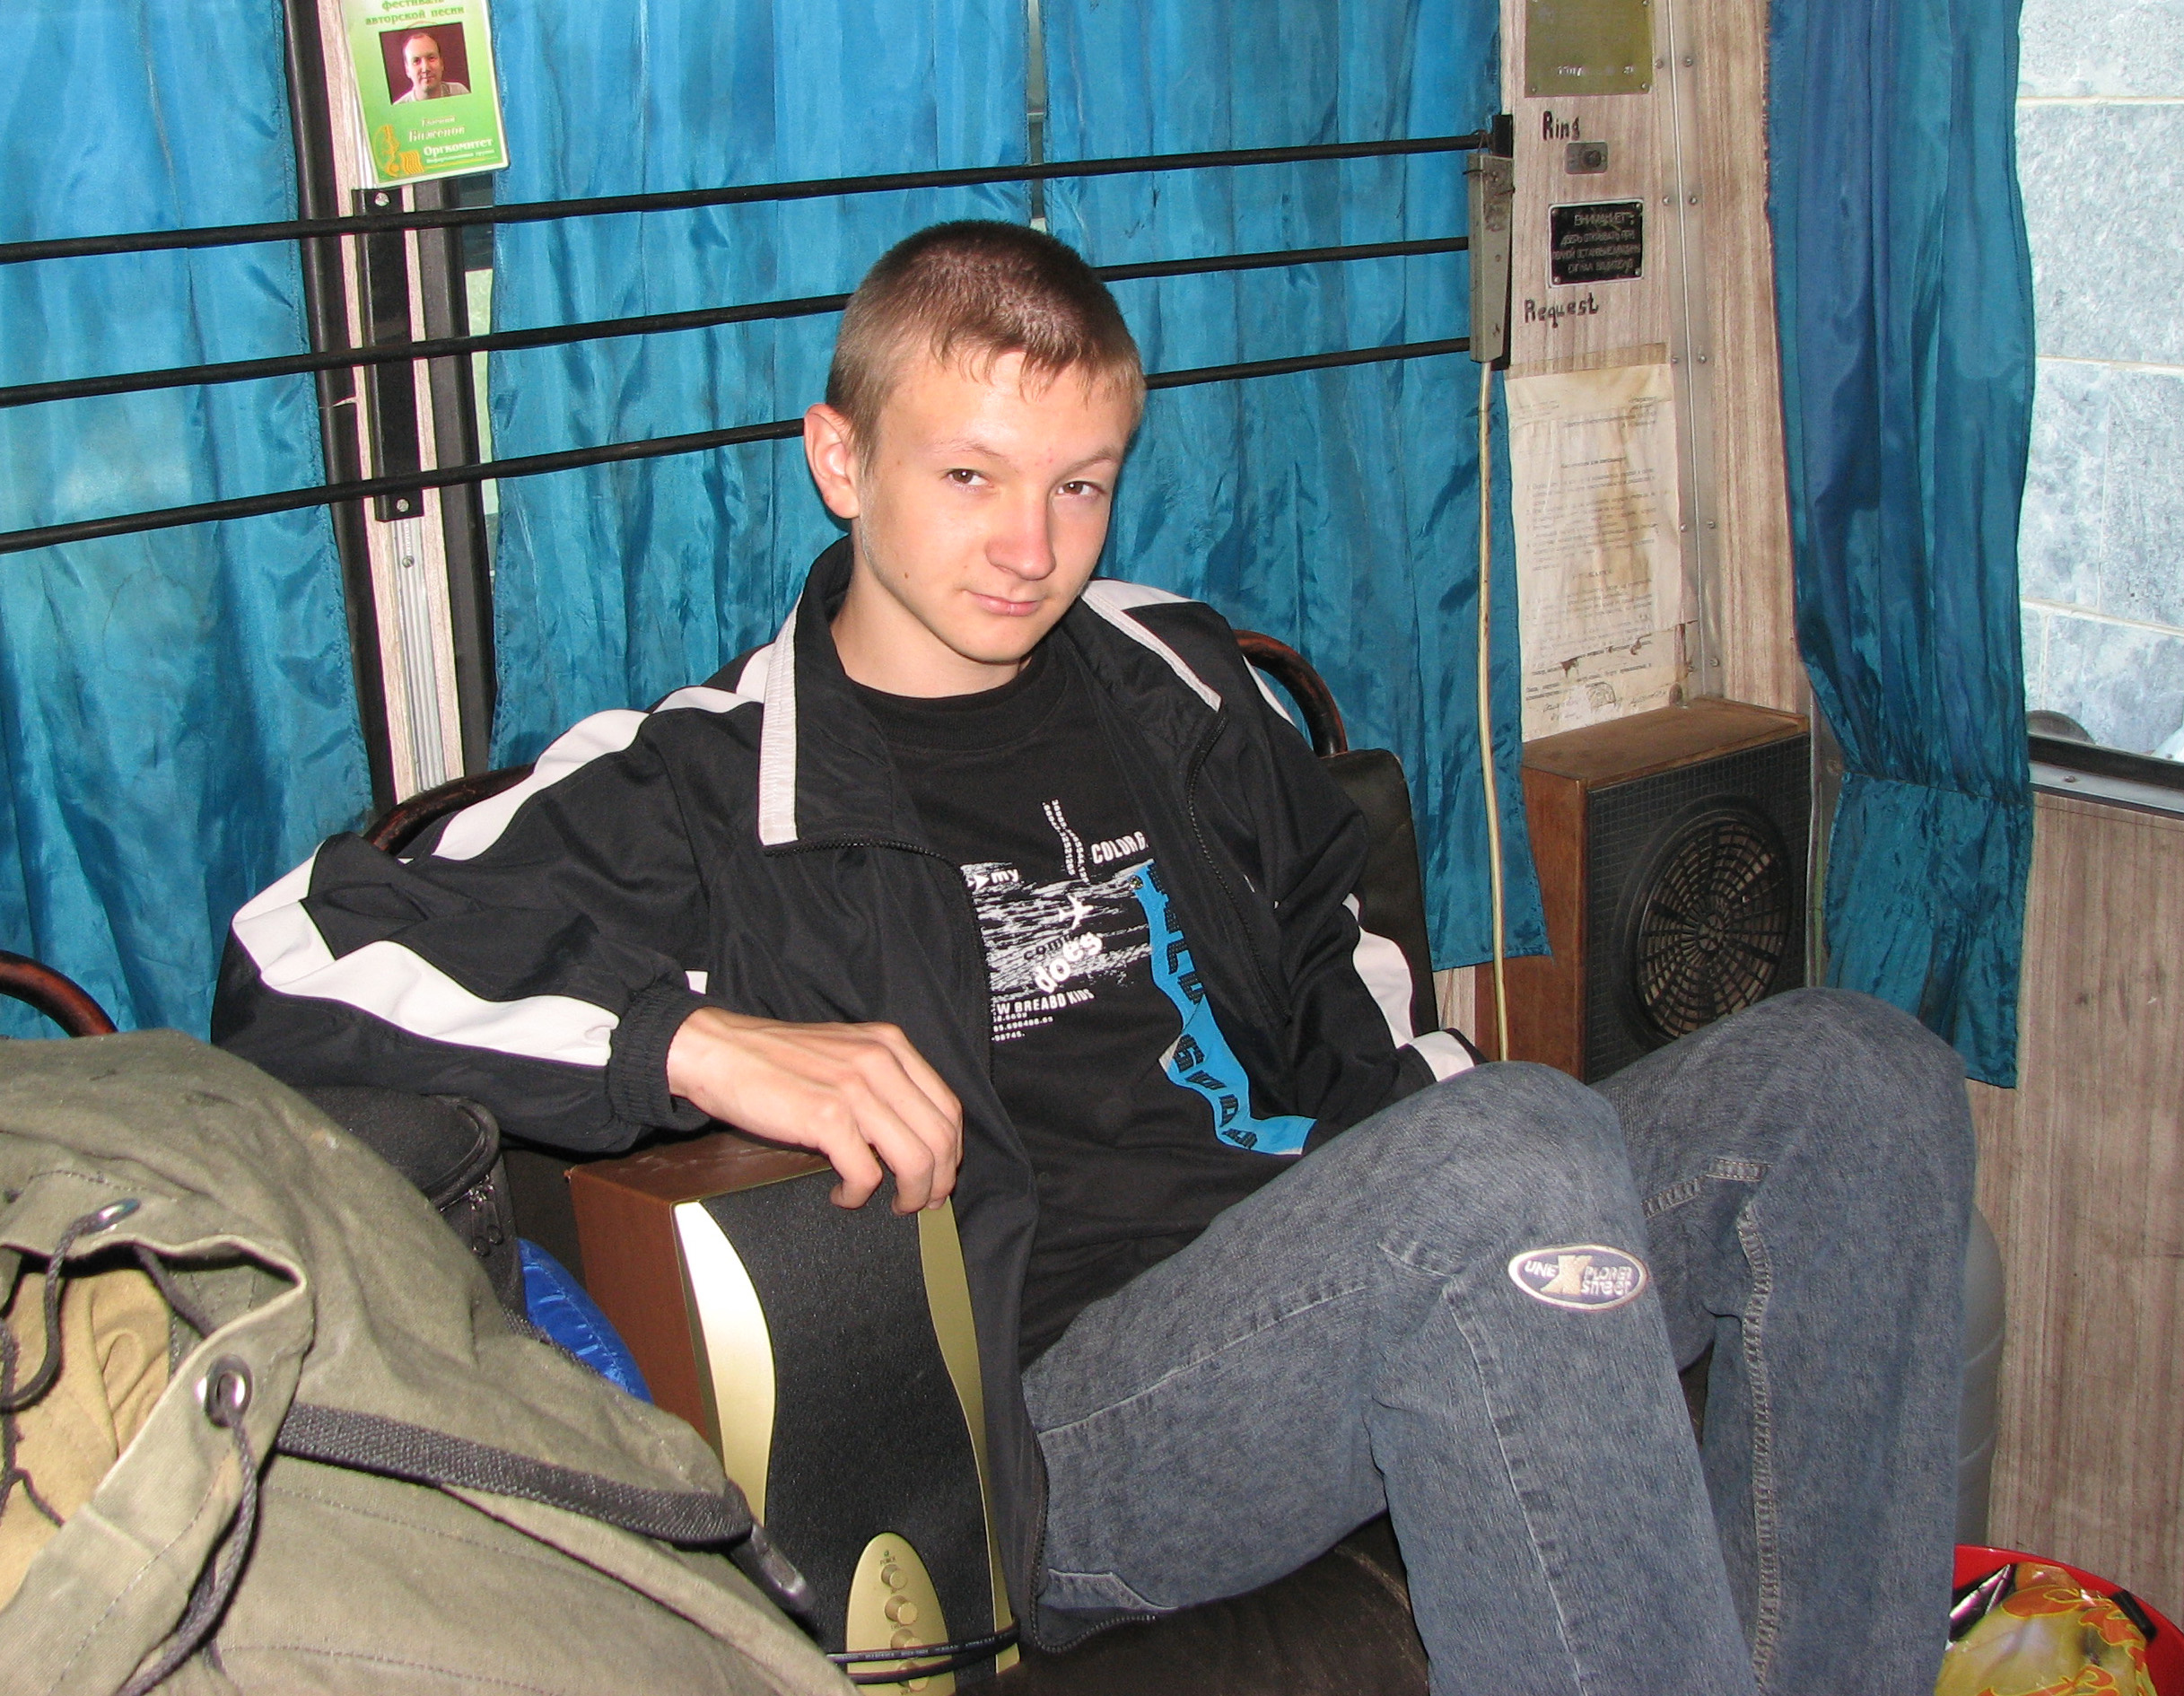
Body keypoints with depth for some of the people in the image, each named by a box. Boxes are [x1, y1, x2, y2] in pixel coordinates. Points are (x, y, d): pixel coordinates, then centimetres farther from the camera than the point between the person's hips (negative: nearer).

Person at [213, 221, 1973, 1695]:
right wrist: (707, 1042, -20)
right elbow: (294, 964, -8)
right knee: (1527, 1150, -34)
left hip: (1350, 1295, 7)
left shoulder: (1176, 680, 20)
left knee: (1856, 1075, -9)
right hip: (1053, 1441, -7)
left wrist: (1472, 1182, 10)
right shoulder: (702, 787, 2)